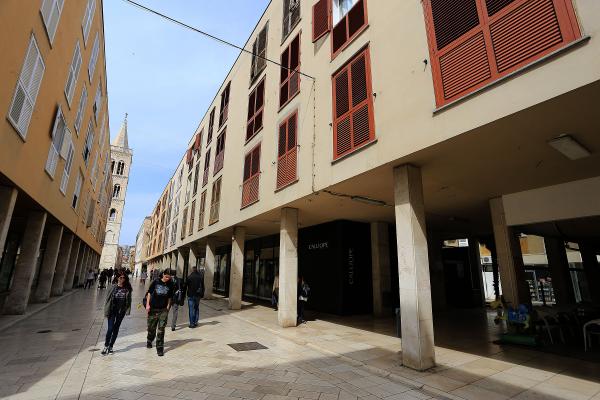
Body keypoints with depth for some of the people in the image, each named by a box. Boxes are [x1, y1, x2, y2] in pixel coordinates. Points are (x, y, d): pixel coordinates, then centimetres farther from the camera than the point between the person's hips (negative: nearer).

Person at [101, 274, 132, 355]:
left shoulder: (127, 289, -1)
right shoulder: (113, 287, -3)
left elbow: (128, 301, 3)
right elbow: (107, 299, 0)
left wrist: (128, 310, -5)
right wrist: (106, 311, -4)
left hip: (121, 312, 1)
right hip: (112, 311, -1)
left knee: (116, 329, 10)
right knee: (110, 328, -6)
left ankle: (111, 346, 23)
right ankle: (106, 346, 11)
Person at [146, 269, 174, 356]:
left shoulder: (170, 285, -1)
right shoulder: (156, 282, -5)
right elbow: (149, 293, 1)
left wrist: (168, 306, 3)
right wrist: (147, 304, -3)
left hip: (163, 310, 0)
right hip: (153, 308, 0)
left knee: (161, 329, -4)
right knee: (151, 327, 15)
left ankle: (160, 348, 5)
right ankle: (149, 341, 44)